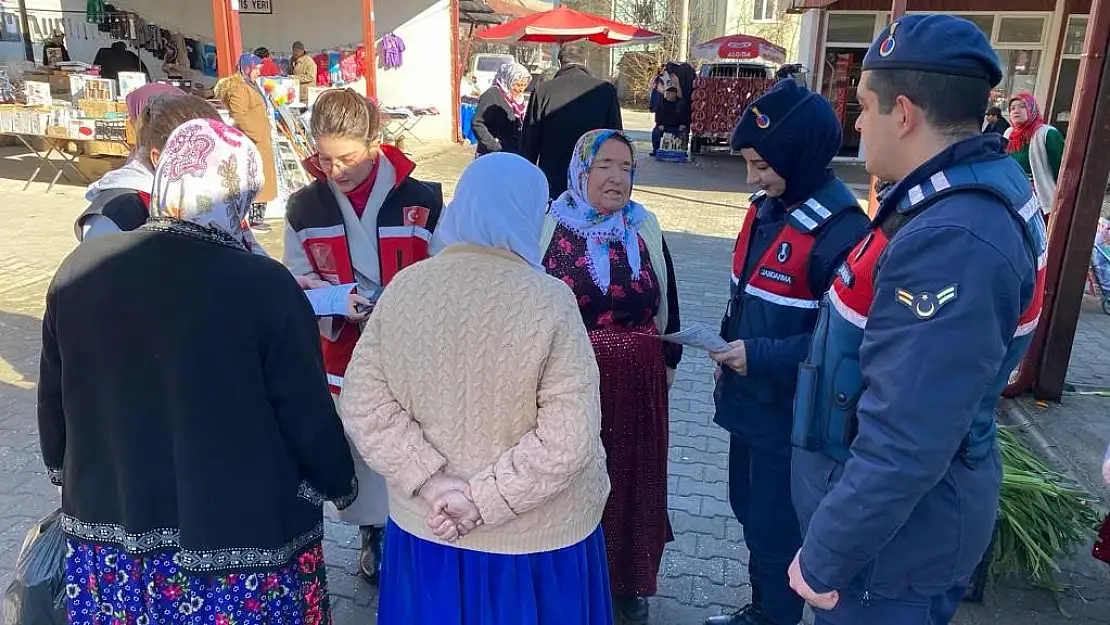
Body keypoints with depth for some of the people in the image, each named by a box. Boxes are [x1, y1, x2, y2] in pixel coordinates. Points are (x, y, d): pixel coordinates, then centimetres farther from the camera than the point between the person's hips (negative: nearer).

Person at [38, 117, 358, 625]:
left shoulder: (80, 269, -6)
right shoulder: (264, 284, -22)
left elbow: (53, 398, 6)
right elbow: (307, 414, -15)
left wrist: (69, 477, 24)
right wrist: (340, 485, 4)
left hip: (108, 536, 4)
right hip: (240, 537, -4)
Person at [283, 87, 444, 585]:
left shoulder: (421, 201, -11)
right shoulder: (304, 207, -1)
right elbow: (296, 282, 5)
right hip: (343, 354, 3)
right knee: (358, 444, 15)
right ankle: (374, 532, 39)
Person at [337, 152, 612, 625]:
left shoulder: (404, 288, -7)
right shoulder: (549, 300, -19)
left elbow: (362, 403, -8)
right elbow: (568, 439, -24)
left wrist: (428, 480, -11)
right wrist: (485, 497, -17)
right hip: (534, 537, -3)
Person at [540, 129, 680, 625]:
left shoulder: (646, 231, 2)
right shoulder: (549, 228, -6)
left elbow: (666, 304, 12)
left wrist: (668, 362, 13)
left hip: (637, 383, 3)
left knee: (631, 479, 14)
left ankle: (627, 579, 34)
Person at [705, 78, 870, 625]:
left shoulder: (840, 230, -24)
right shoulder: (768, 208, 3)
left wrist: (760, 357, -25)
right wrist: (732, 352, 10)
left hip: (790, 412, -9)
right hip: (749, 397, 9)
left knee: (774, 529, 9)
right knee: (750, 511, 24)